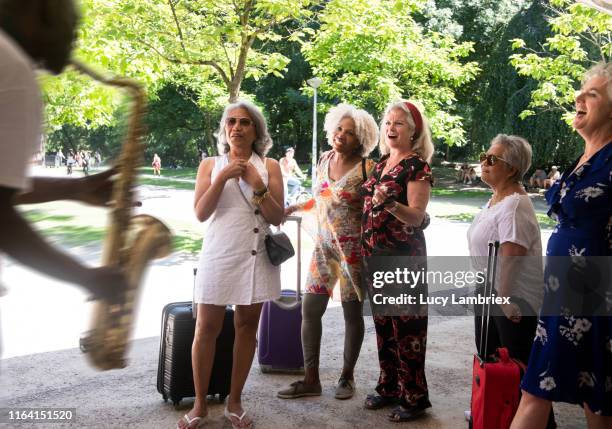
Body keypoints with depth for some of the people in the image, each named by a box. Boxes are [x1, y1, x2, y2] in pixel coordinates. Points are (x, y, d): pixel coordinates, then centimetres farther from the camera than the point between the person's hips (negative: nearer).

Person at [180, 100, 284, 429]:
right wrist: (222, 178, -13)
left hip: (256, 256, 1)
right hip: (219, 254, -1)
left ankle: (234, 402, 21)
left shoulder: (269, 166, 5)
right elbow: (200, 214, -3)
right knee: (206, 329, 0)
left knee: (246, 327, 8)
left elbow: (277, 218, -1)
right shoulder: (210, 164, 6)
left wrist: (257, 184, -14)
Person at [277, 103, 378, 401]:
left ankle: (347, 376, 24)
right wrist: (294, 208, 15)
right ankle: (311, 379, 15)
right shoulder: (324, 160, 8)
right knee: (309, 309, 4)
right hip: (324, 245, 6)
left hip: (353, 249, -6)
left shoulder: (366, 168, -11)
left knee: (352, 312, 7)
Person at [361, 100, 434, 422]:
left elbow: (416, 216, -17)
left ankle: (414, 397, 11)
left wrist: (390, 204, -34)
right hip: (375, 254, 8)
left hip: (404, 256, -7)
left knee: (406, 326, -2)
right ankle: (389, 386, 27)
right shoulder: (381, 163, 12)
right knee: (383, 323, 14)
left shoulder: (417, 166, -10)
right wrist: (367, 247, 15)